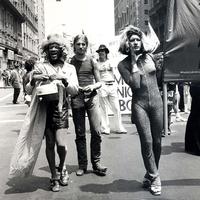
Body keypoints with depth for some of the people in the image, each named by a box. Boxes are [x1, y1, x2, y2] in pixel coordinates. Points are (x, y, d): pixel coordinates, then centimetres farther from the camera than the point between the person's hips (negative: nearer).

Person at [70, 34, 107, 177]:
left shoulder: (92, 61, 8)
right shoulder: (70, 62, 6)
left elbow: (99, 82, 10)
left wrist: (93, 86, -10)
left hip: (92, 97, 1)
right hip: (76, 99, 0)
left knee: (96, 131, -6)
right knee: (80, 134, 3)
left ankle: (96, 163, 7)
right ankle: (82, 165, 12)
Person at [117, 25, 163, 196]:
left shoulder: (149, 57, 6)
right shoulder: (123, 65, -3)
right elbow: (135, 84, -15)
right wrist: (134, 62, -12)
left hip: (156, 102, 3)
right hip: (139, 104, -3)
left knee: (157, 141, 6)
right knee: (146, 141, -9)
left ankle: (151, 175, 23)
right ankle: (154, 178, 4)